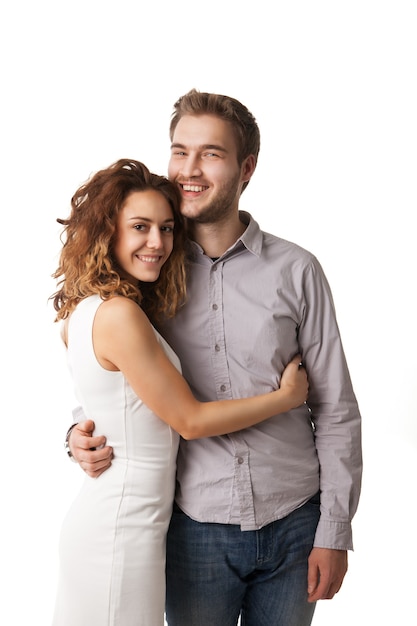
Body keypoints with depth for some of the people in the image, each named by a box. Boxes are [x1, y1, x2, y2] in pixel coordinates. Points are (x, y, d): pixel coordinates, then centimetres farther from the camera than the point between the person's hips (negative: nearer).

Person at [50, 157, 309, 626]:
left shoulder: (85, 308, 6)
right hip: (122, 530, -9)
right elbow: (190, 420, -15)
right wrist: (287, 396, -6)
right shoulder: (119, 315, -22)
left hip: (98, 515, 9)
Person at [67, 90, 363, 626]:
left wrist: (334, 531, -3)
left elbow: (335, 409, -1)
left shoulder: (296, 271, -3)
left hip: (293, 523, 0)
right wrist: (82, 436, -8)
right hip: (196, 526, 1)